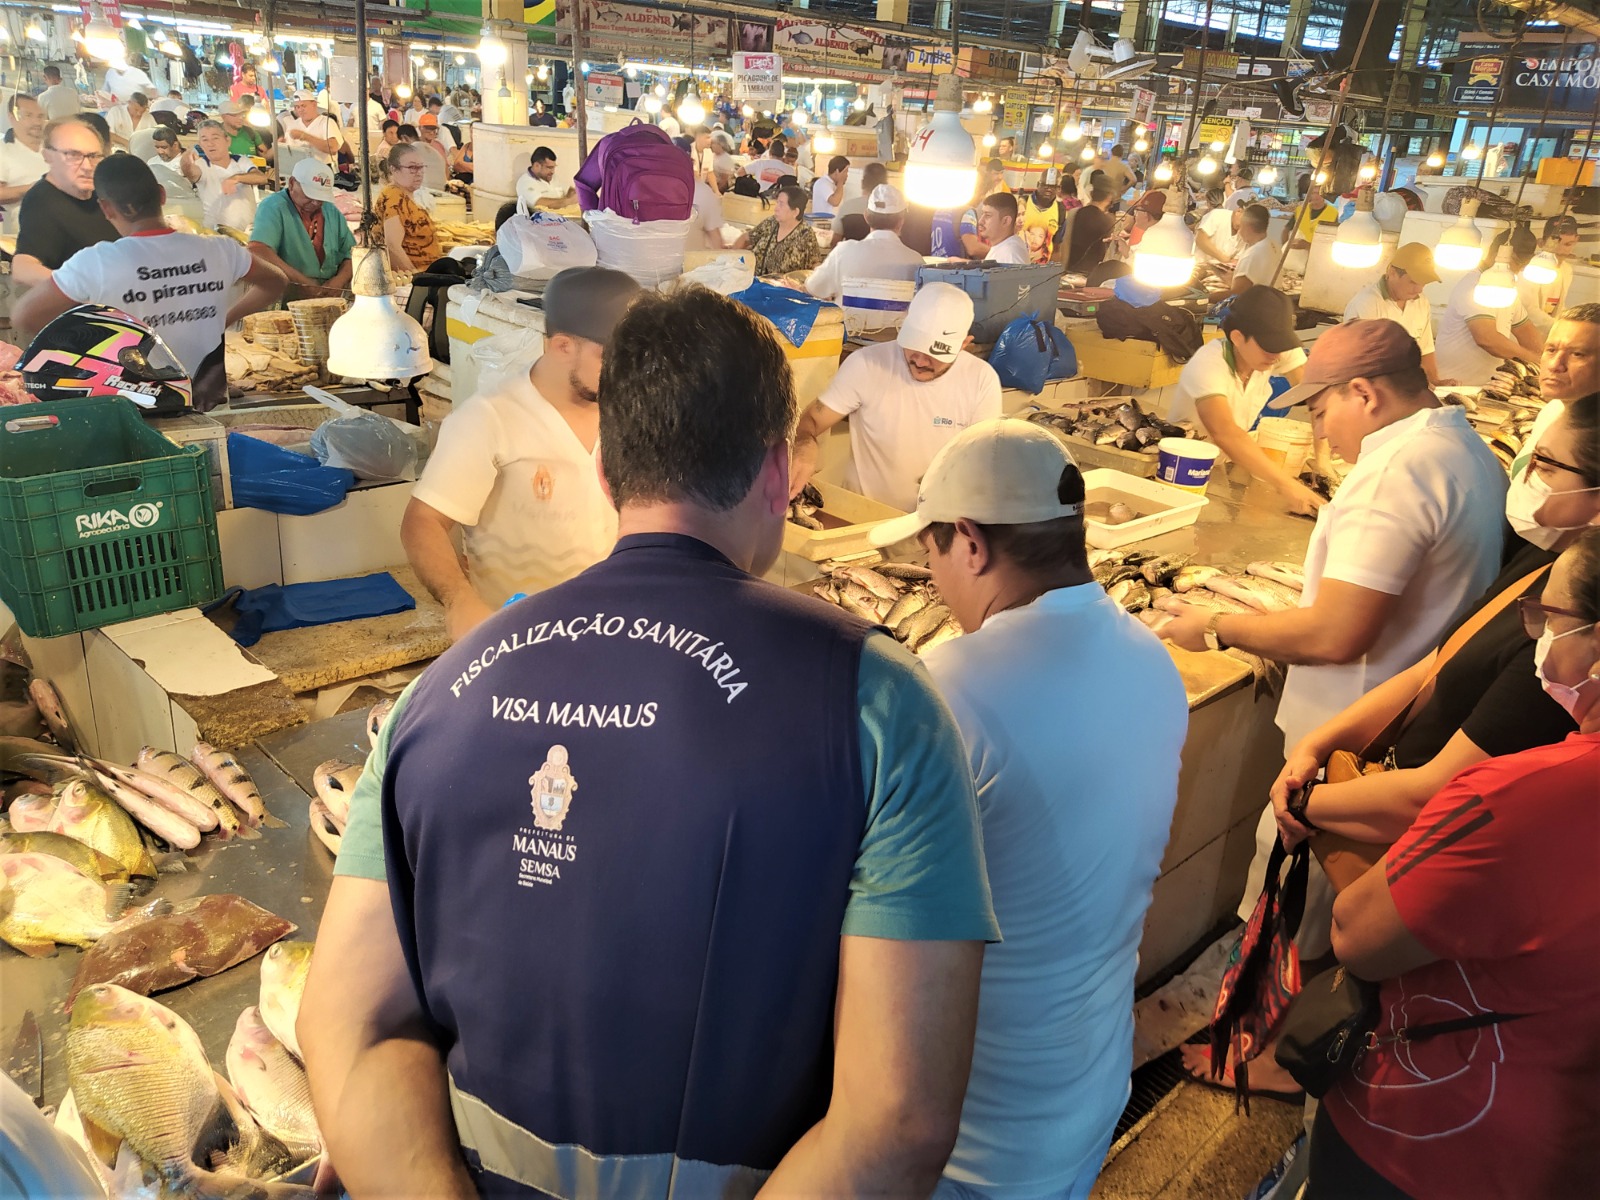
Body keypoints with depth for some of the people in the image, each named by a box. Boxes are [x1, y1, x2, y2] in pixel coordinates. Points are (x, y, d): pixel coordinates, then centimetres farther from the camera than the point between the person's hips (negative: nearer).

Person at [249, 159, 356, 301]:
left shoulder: (332, 211, 11)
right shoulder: (273, 208, -8)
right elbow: (258, 252, -22)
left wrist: (340, 279, -9)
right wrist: (302, 282, -26)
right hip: (283, 301, -5)